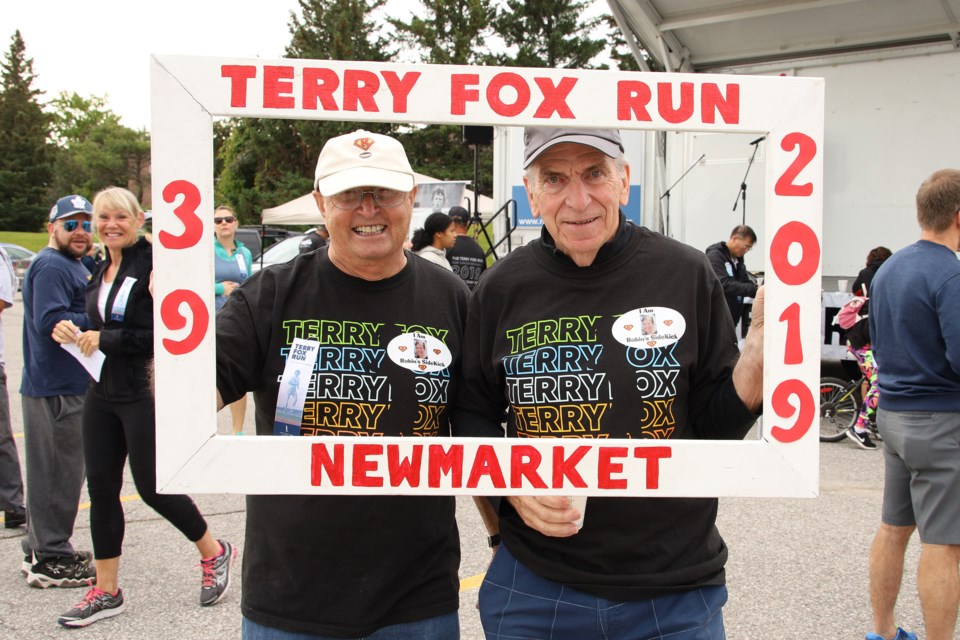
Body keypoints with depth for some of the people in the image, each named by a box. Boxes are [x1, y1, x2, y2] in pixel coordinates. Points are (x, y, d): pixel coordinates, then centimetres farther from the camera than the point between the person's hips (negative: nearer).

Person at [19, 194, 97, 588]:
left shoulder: (72, 266, 19)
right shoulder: (52, 266, -14)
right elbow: (50, 321, -25)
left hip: (65, 385, 11)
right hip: (55, 389, -11)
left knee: (53, 473, 17)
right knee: (56, 474, -4)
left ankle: (42, 551, 28)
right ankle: (49, 561, 5)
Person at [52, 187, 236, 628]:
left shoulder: (152, 264, -12)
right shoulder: (100, 273, 13)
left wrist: (106, 340, -18)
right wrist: (72, 332, 1)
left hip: (144, 395, -8)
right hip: (102, 394, 8)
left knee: (152, 486, 0)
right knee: (101, 491, 9)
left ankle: (214, 553, 24)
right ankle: (105, 592, 20)